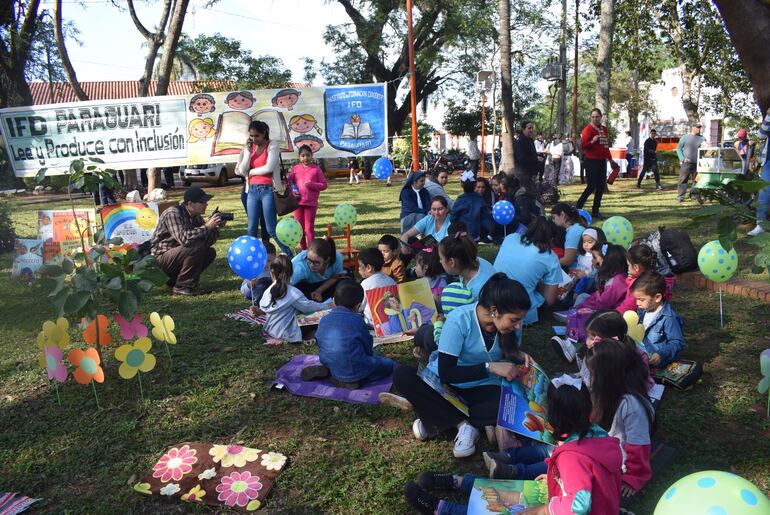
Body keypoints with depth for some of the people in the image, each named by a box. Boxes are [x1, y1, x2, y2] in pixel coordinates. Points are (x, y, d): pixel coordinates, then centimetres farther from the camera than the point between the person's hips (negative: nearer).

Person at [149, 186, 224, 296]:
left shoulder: (196, 217, 4)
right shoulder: (172, 213, -21)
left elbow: (207, 242, 2)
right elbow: (184, 238, -35)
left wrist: (215, 228, -15)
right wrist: (207, 227, -29)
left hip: (176, 256, 9)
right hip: (160, 258, -8)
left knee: (210, 252, -2)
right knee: (197, 247, -26)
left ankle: (174, 279, 7)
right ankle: (181, 287, -15)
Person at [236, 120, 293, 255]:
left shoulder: (273, 145, -3)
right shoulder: (249, 147, 12)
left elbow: (269, 167, -15)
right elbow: (242, 171, 6)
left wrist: (251, 172, -1)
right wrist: (248, 152, -3)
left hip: (268, 190, -5)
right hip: (253, 190, 5)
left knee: (271, 229, -4)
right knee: (252, 229, 8)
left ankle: (289, 254, 8)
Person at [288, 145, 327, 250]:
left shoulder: (316, 169, -1)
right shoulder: (295, 168, 5)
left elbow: (323, 185, -1)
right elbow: (289, 182, 9)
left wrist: (312, 185, -16)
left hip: (311, 203, -3)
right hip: (298, 202, 3)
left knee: (309, 228, 1)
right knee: (299, 228, 9)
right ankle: (303, 250, 22)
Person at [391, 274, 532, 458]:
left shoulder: (507, 324, -11)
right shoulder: (459, 320, -26)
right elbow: (446, 373, -29)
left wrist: (518, 355, -13)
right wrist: (490, 367, -35)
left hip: (482, 389, 3)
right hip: (443, 384, -2)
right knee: (402, 375, -31)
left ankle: (437, 418, -14)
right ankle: (463, 424, -20)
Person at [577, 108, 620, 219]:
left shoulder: (604, 129, 14)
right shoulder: (588, 129, -8)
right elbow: (582, 145, -16)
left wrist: (610, 159, 23)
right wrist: (592, 141, -33)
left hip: (602, 161, 8)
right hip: (591, 161, -8)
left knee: (601, 186, 7)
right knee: (591, 186, -11)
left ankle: (595, 211, 14)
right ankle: (578, 208, -1)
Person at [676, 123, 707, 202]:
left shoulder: (702, 138, 15)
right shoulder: (685, 137, 8)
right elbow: (679, 148, 6)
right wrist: (683, 158, -7)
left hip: (697, 163, 3)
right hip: (686, 163, -3)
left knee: (696, 181, 2)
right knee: (683, 180, -4)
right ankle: (680, 196, -1)